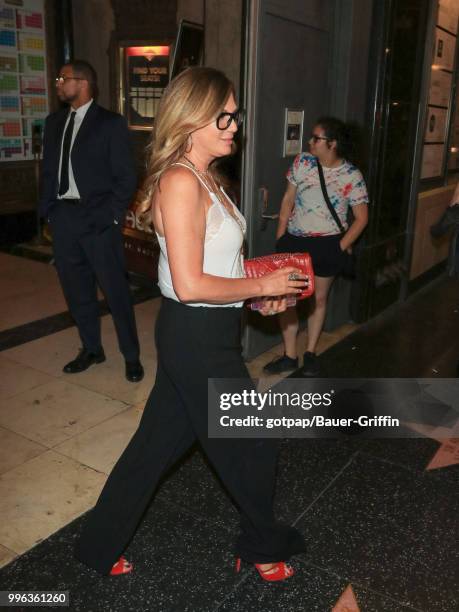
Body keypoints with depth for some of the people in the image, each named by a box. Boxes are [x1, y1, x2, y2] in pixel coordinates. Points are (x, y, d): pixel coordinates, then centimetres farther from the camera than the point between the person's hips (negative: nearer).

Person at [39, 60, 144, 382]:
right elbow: (49, 170, 16)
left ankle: (132, 356, 14)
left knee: (115, 289, 1)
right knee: (76, 290, 13)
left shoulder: (111, 123, -4)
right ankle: (91, 349, 29)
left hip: (97, 218, -6)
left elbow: (126, 176, -6)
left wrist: (112, 216, -12)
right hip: (63, 217, 6)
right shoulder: (54, 122, 13)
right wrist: (48, 210, 7)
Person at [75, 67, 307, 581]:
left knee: (159, 439, 20)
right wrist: (262, 285, -15)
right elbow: (189, 285, -26)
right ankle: (264, 546, 40)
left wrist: (258, 294, 5)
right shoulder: (180, 182, -22)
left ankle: (99, 545, 39)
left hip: (199, 335, 10)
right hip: (198, 339, -10)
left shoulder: (205, 177, 9)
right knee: (253, 446, 11)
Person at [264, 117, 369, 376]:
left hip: (327, 245, -3)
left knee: (319, 298, 12)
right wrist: (280, 237, 2)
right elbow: (288, 200, 6)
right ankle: (290, 355, 18)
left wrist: (341, 247, -9)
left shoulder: (352, 176, -9)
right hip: (294, 241, 3)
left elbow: (362, 217, -3)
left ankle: (311, 353, 31)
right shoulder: (302, 162, 0)